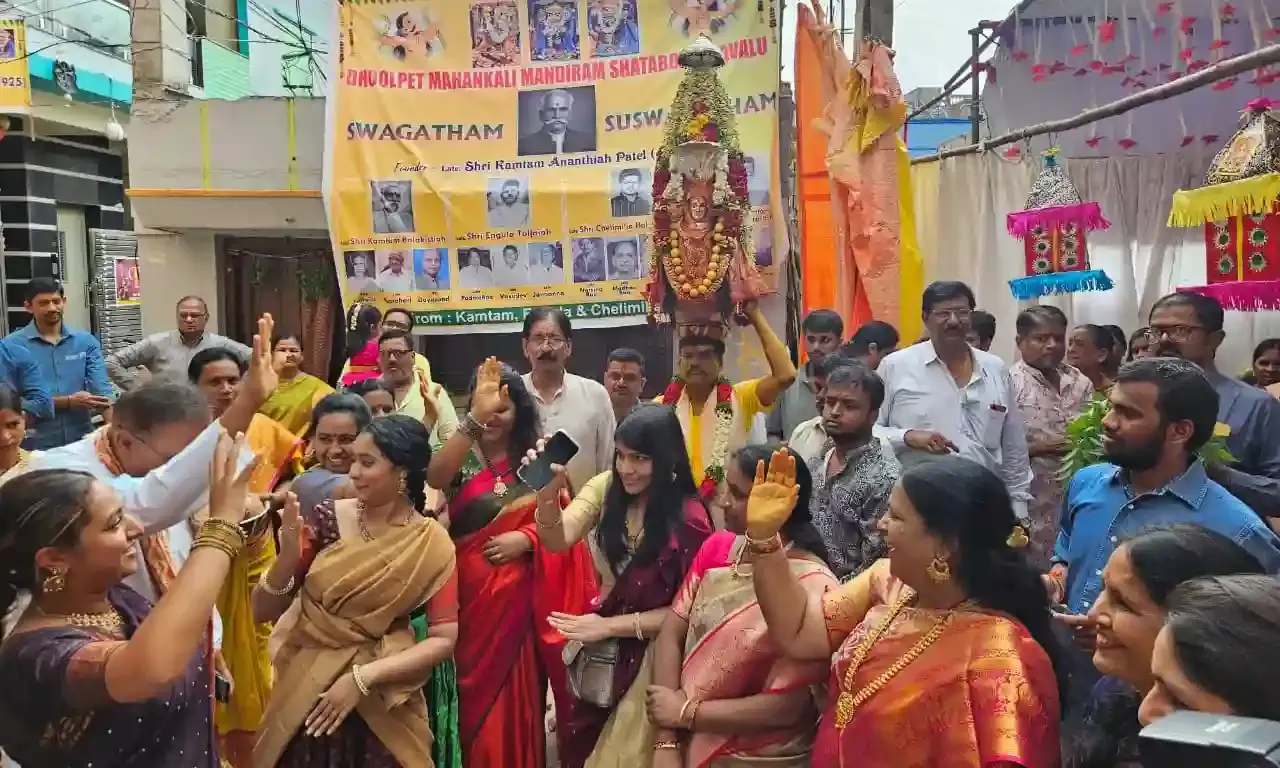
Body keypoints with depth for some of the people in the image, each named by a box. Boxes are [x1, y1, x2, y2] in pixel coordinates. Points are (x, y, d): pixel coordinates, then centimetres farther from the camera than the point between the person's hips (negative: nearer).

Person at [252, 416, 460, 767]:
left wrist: (363, 677, -21)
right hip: (305, 693, 2)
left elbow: (444, 639, -13)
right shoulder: (326, 517, -8)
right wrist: (288, 556, -22)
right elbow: (263, 611, -5)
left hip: (381, 708, -1)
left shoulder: (432, 544, -11)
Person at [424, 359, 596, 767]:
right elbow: (434, 477, -25)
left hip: (518, 593, 1)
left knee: (514, 696, 9)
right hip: (469, 592, -1)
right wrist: (475, 416, -35)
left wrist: (526, 537, -17)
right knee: (473, 695, 8)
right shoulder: (462, 455, -2)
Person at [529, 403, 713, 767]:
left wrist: (610, 625, -17)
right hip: (598, 648, 4)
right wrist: (548, 492, -39)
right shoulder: (607, 488, -9)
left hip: (649, 656, -4)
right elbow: (558, 541, -20)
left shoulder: (688, 518, -19)